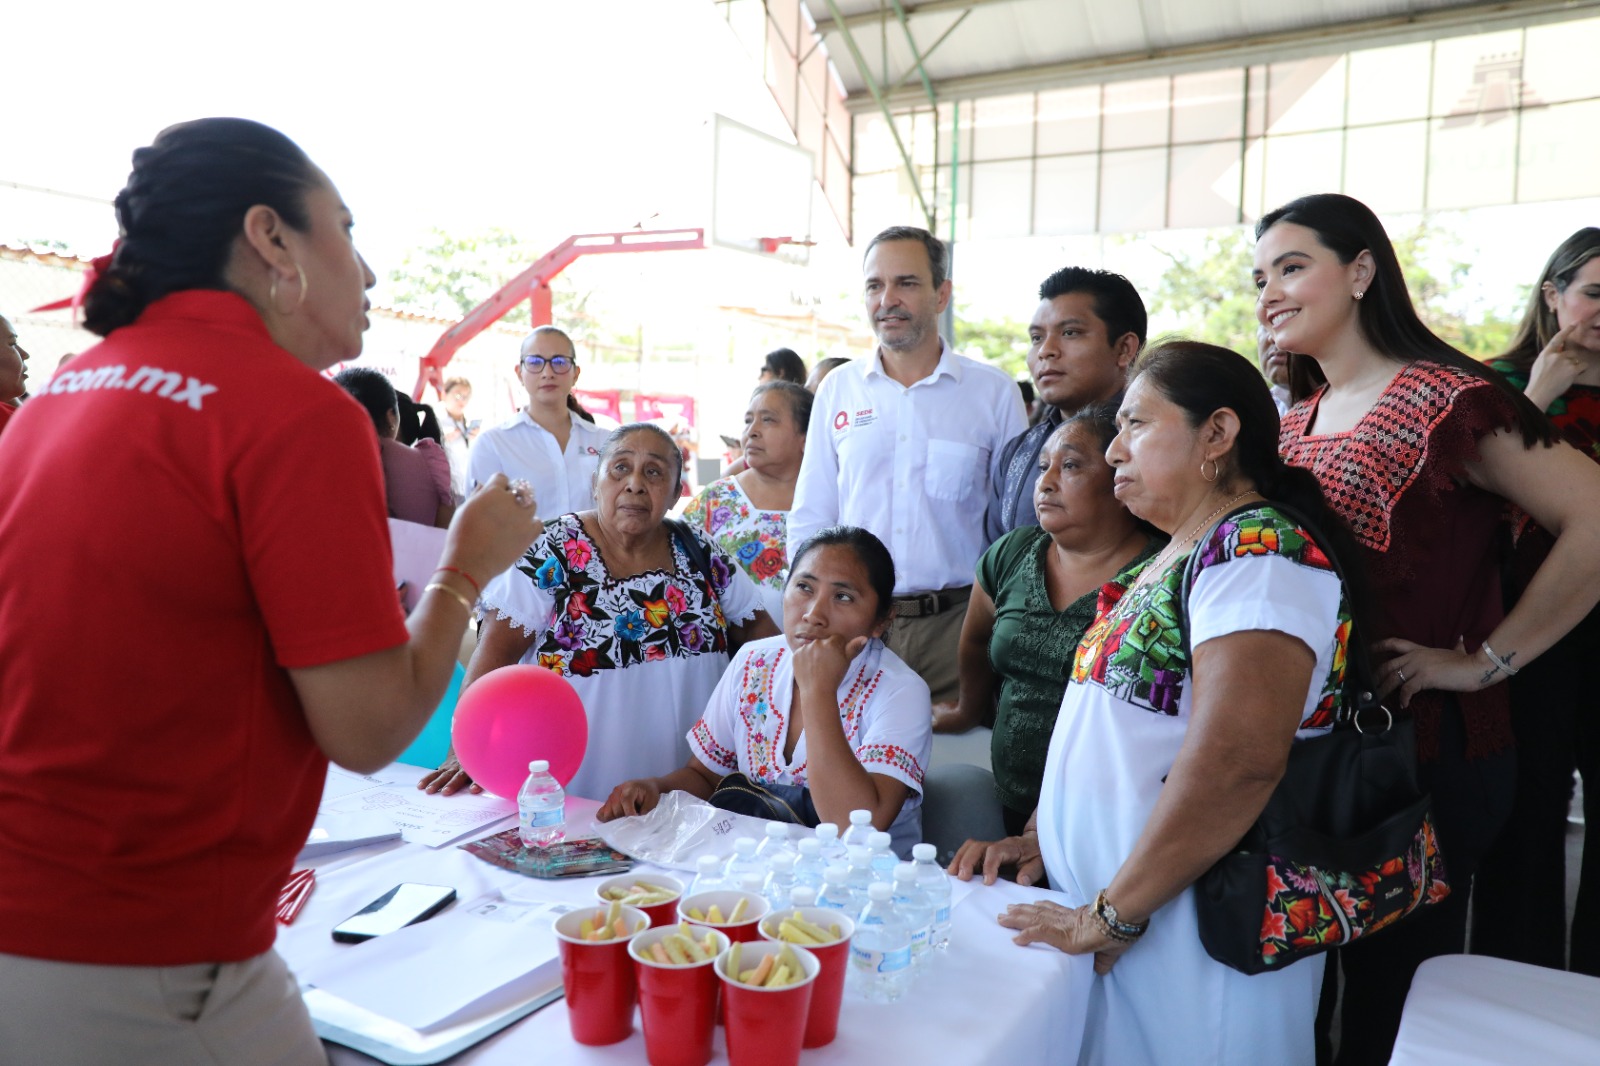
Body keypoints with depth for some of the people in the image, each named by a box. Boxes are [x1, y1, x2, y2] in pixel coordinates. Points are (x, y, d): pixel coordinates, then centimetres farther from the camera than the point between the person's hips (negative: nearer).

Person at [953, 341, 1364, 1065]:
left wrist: (1112, 914, -22)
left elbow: (1236, 763, -29)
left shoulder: (1258, 551, -19)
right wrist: (1041, 839, 7)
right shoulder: (1169, 557, 11)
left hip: (1192, 932, -8)